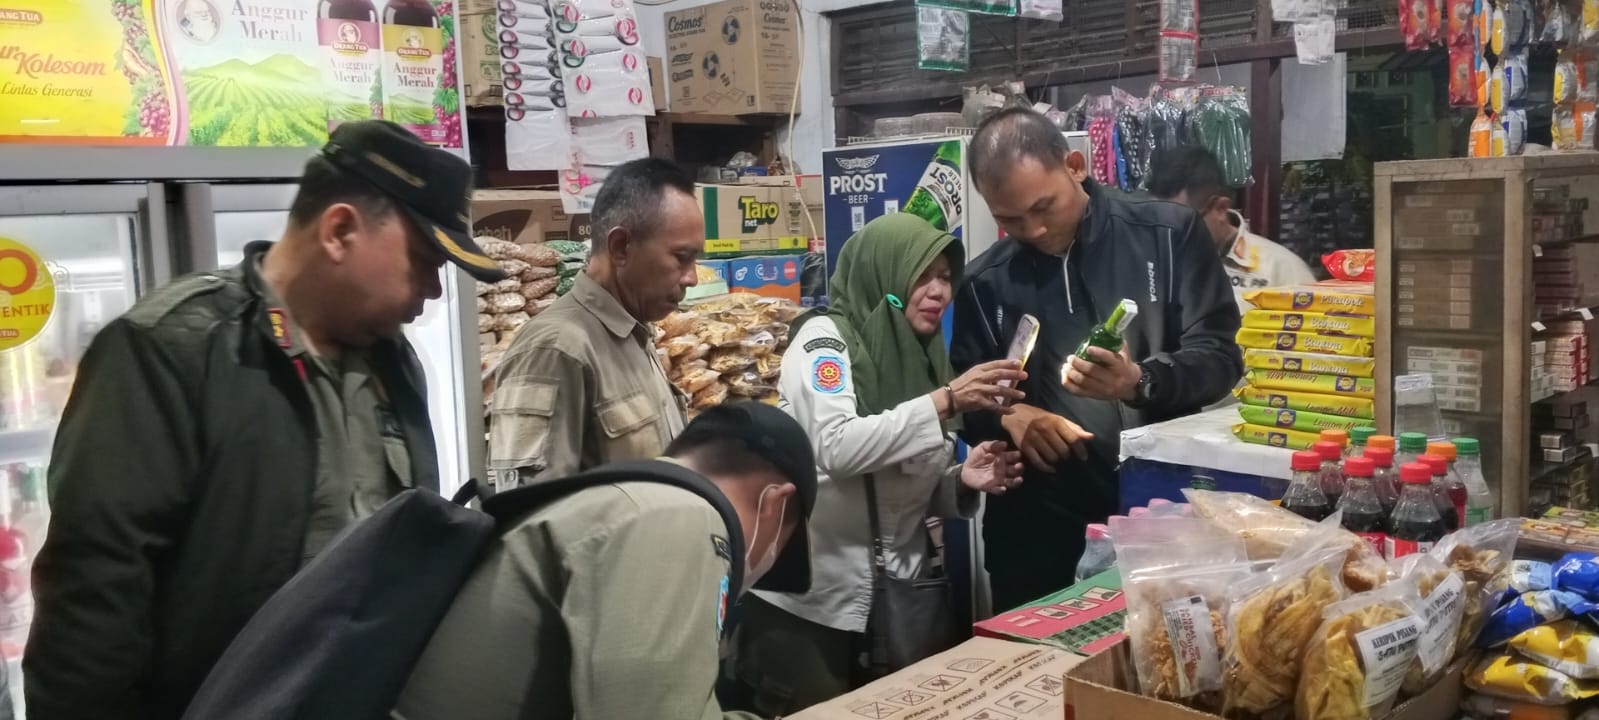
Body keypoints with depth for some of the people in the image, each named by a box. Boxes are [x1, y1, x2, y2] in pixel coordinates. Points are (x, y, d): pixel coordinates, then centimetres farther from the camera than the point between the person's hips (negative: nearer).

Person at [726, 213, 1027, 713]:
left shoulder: (921, 355, 11)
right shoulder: (824, 337, -9)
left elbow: (910, 490, 14)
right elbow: (836, 448, -26)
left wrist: (962, 481, -6)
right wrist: (946, 400, -26)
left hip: (893, 602, 6)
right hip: (806, 601, -6)